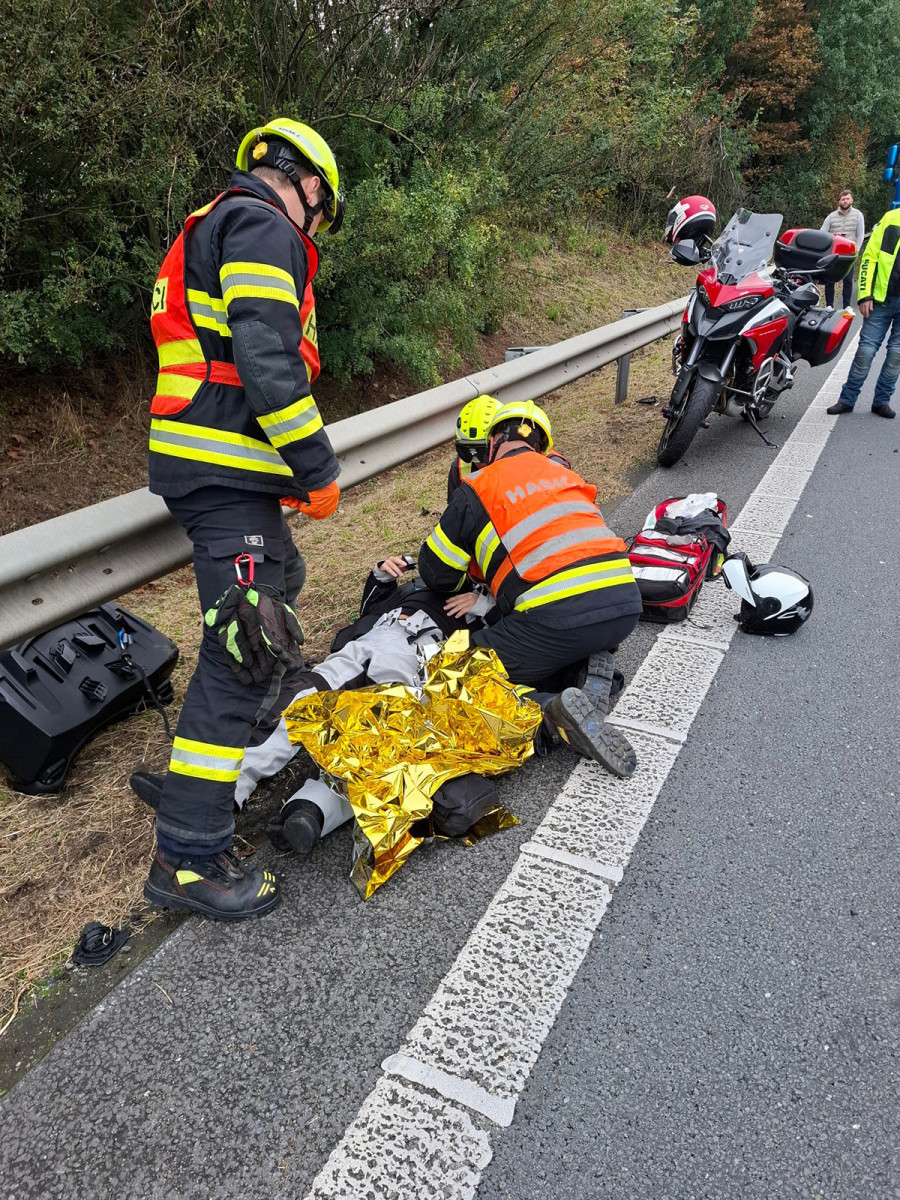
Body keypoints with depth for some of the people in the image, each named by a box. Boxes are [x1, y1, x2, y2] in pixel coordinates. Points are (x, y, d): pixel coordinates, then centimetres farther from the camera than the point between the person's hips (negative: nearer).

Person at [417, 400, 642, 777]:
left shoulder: (478, 488, 7)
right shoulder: (566, 474, 25)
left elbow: (436, 572, 12)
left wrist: (466, 587, 35)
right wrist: (489, 596, 28)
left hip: (560, 617, -6)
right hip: (625, 605, 6)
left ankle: (551, 706, -14)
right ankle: (595, 667, 6)